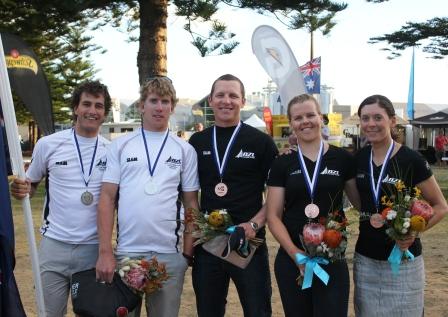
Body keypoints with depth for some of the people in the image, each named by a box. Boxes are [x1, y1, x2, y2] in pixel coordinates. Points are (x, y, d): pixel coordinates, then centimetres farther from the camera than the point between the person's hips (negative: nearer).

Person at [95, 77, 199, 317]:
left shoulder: (185, 150, 6)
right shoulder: (120, 146, 4)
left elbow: (191, 203, 7)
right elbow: (107, 198, 1)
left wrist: (188, 252, 1)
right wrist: (105, 251, -5)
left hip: (170, 254, 0)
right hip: (125, 252, 0)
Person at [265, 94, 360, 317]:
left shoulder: (342, 159, 0)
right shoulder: (282, 163, 1)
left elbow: (362, 201, 9)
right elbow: (273, 216, -1)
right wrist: (295, 253, -13)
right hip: (291, 260, 1)